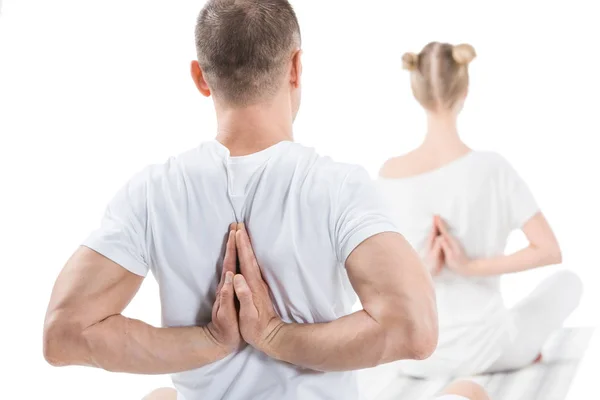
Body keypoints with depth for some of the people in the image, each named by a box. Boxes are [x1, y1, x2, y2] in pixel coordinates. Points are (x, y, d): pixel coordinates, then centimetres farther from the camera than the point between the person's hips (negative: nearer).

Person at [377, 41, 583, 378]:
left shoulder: (391, 174, -11)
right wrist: (471, 266, -14)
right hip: (479, 351, -2)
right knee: (568, 282, 26)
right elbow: (550, 251, -14)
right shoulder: (492, 169, -18)